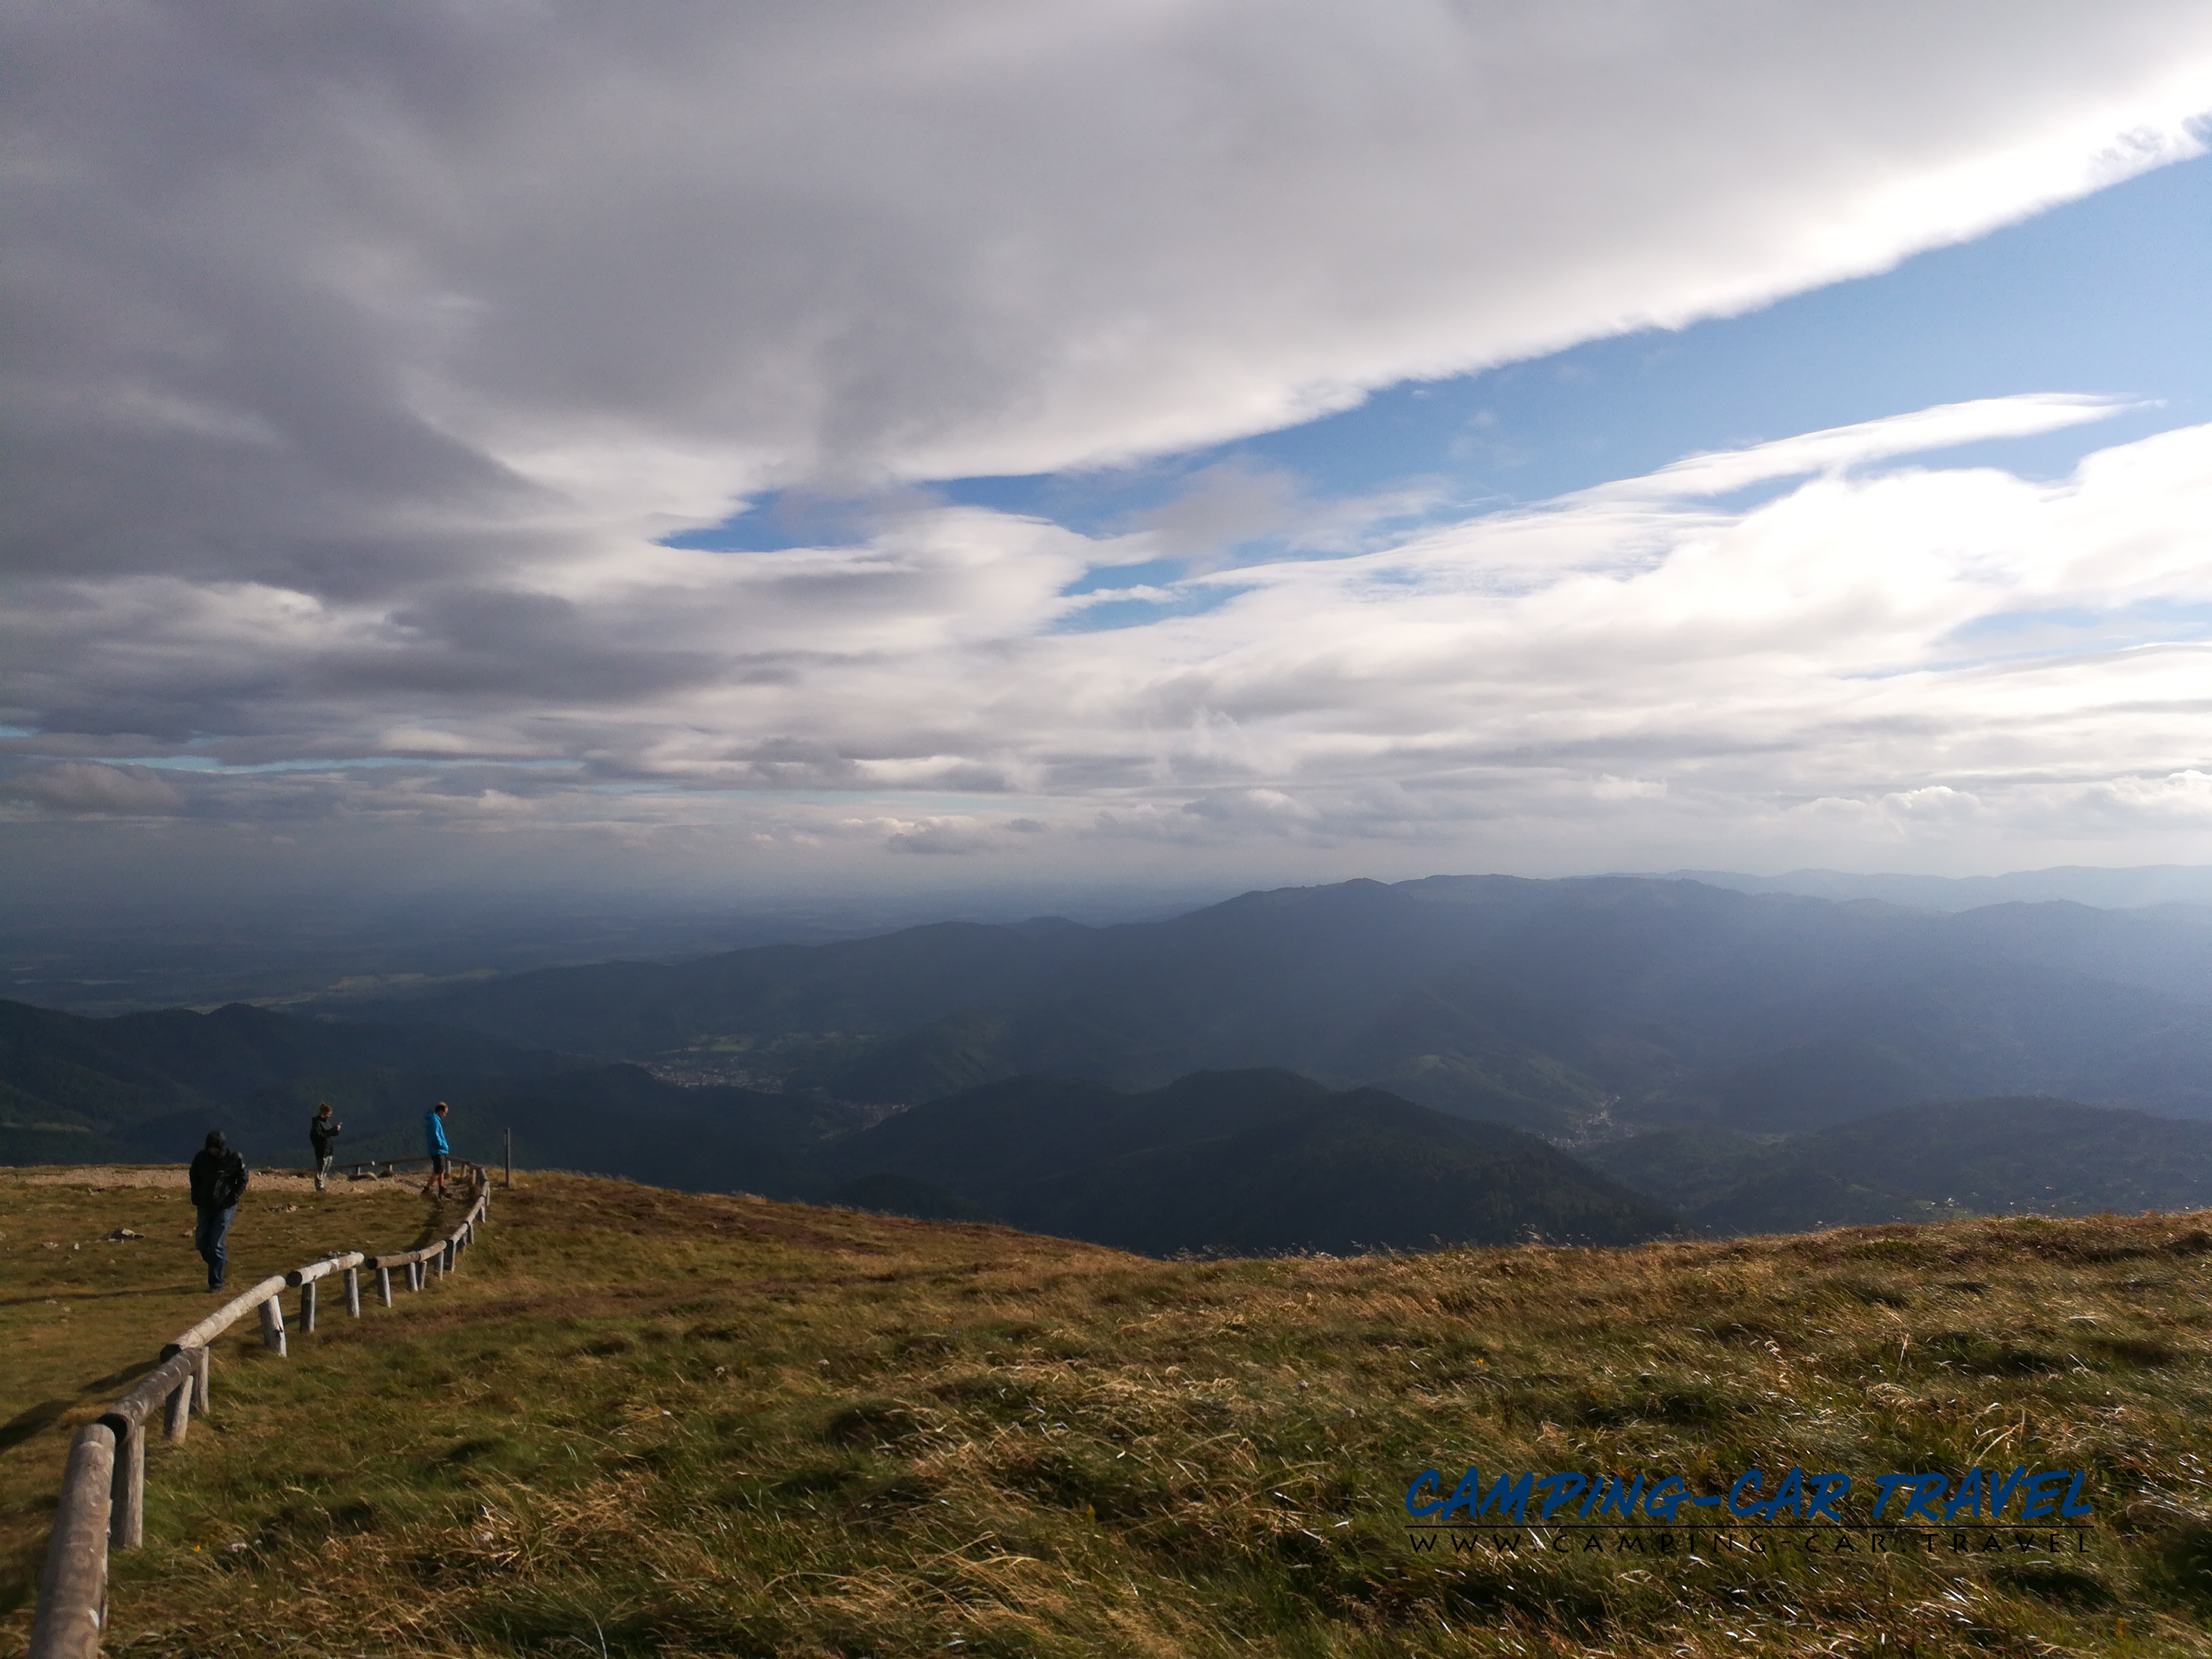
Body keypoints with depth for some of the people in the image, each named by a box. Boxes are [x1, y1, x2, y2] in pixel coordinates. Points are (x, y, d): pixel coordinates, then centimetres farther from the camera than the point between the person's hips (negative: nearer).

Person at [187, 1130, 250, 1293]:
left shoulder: (235, 1159, -12)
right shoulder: (201, 1158, -4)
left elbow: (243, 1180, -2)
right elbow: (194, 1179, 12)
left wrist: (232, 1199, -10)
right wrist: (196, 1200, 3)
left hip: (225, 1207, -4)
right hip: (205, 1206, 4)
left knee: (216, 1244, -8)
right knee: (201, 1243, 4)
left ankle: (216, 1283, 0)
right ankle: (222, 1261, 30)